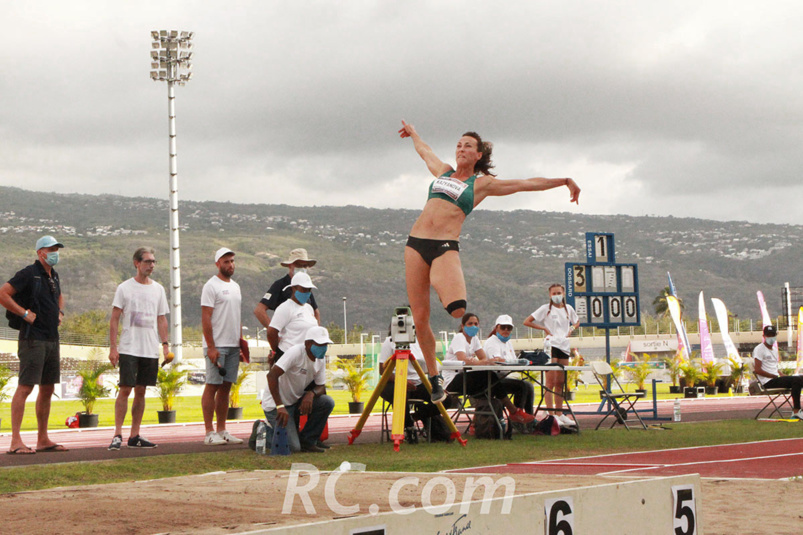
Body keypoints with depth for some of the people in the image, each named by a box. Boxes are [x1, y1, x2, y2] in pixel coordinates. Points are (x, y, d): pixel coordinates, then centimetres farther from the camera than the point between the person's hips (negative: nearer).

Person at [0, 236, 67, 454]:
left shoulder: (54, 276, 16)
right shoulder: (28, 274, -10)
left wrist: (60, 313, 18)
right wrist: (25, 313, -15)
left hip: (52, 339, 9)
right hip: (33, 339, -9)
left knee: (47, 389, 10)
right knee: (25, 387, -11)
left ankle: (43, 440, 17)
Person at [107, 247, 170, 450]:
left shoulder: (158, 289, 12)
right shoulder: (124, 288, 0)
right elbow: (114, 319, -2)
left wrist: (165, 344, 5)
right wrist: (113, 347, -9)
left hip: (151, 350, 4)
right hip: (129, 348, -4)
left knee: (141, 391, 7)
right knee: (125, 389, -9)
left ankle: (134, 436, 11)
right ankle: (117, 435, -6)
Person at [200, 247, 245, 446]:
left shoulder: (235, 286, 18)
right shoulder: (211, 286, -8)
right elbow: (205, 318, -13)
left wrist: (241, 343, 17)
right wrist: (211, 347, -19)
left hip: (233, 346, 8)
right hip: (217, 346, -8)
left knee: (226, 388, 8)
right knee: (212, 387, -6)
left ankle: (222, 431, 13)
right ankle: (209, 433, -5)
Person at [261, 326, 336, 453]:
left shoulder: (321, 359, 0)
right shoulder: (295, 353, -24)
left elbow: (321, 387, 5)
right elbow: (272, 375, -34)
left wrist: (311, 394, -21)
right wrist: (280, 407, -39)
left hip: (295, 401, 8)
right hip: (274, 404, -8)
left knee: (328, 402, -15)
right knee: (292, 448, -20)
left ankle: (306, 441, -1)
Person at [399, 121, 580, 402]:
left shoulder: (482, 183, 10)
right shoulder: (443, 171, 20)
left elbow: (528, 183, 12)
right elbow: (424, 150, 40)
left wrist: (564, 181, 12)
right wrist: (412, 132, 57)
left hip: (445, 248, -3)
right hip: (416, 244, 4)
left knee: (457, 310, -30)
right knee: (420, 316, 0)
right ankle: (434, 377, 12)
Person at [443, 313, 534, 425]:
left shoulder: (474, 339, 15)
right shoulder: (459, 338, -11)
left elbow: (484, 358, 3)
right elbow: (463, 360, -30)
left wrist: (495, 360, -21)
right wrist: (486, 362, -41)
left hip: (464, 378, 8)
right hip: (452, 381, -8)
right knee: (490, 377, -25)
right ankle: (514, 412, -19)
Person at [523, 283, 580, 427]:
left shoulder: (568, 309, 13)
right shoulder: (545, 309, -1)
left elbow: (577, 321, 31)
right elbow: (527, 322, -2)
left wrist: (571, 329, 10)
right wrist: (544, 329, -7)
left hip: (565, 345, 5)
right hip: (551, 345, -5)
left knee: (560, 383, 9)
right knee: (551, 382, -8)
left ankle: (559, 414, 15)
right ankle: (551, 415, -9)